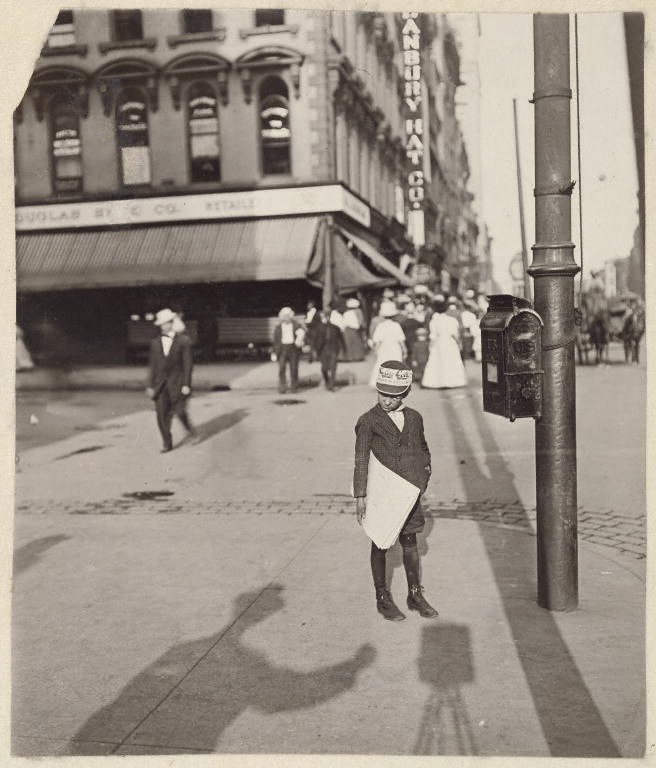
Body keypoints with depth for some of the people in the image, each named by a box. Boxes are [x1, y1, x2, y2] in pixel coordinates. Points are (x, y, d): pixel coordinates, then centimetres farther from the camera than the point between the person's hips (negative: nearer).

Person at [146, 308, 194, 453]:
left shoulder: (183, 340, -2)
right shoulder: (155, 342, 9)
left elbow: (187, 364, -4)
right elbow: (153, 366, 10)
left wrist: (186, 384, -9)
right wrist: (150, 385, 5)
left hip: (177, 383, -3)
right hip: (160, 384, 3)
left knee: (179, 411, -3)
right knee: (162, 415, -2)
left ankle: (187, 425, 31)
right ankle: (167, 444, 8)